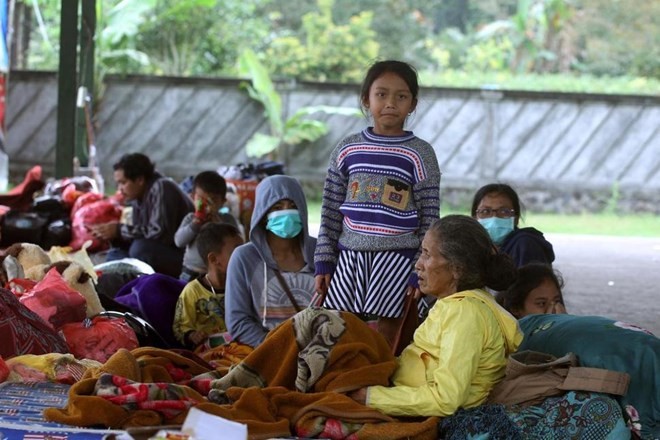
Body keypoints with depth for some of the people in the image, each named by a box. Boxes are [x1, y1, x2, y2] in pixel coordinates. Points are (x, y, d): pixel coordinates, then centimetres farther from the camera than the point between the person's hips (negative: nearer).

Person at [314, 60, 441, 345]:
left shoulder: (420, 154, 0)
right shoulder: (347, 149, 8)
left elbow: (430, 218, -1)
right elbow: (331, 211, 12)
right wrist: (323, 263, 7)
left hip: (397, 257, -3)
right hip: (349, 254, 3)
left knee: (385, 334, -4)